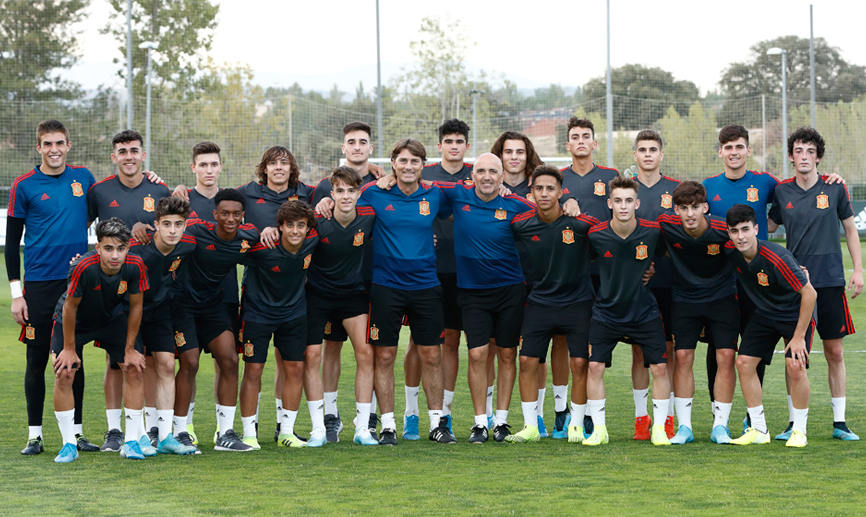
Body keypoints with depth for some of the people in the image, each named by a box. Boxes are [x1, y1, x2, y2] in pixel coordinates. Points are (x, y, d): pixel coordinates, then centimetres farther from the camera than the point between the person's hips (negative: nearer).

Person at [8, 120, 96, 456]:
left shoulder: (83, 177, 7)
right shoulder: (24, 186, -1)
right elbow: (12, 242, 1)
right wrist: (16, 293, -4)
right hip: (39, 285, -2)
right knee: (37, 359, 1)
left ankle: (76, 432, 13)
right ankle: (35, 435, 8)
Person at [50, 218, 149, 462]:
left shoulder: (135, 266, -28)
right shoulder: (83, 267, -38)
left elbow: (135, 306, -13)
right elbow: (70, 307, -24)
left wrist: (130, 349, -7)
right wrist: (69, 348, -16)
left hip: (112, 319, 3)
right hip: (73, 322, -3)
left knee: (134, 369, -7)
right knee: (63, 374, -14)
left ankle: (133, 441, 3)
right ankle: (69, 445, -2)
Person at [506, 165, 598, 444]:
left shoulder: (580, 222, -14)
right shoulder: (521, 224, -8)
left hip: (577, 302, -2)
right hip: (539, 301, 2)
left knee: (579, 363, -3)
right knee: (527, 360, -3)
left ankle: (576, 425, 11)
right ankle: (531, 426, 7)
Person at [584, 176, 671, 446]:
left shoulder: (653, 231, -12)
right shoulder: (596, 235, -13)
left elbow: (664, 256, 9)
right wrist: (611, 281, 4)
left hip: (645, 311, 0)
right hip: (606, 311, 0)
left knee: (660, 367, -4)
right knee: (594, 366, -7)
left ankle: (659, 428, 10)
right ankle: (599, 429, 6)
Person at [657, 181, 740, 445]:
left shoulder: (725, 231, -22)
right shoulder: (666, 226, -18)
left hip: (722, 297, -1)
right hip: (684, 299, 1)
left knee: (726, 357, -7)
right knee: (683, 357, -4)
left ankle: (720, 426, 3)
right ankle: (684, 427, 4)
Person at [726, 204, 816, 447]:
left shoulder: (776, 258, -33)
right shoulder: (730, 252, -16)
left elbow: (809, 293, -27)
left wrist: (799, 336, -24)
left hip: (796, 313, -6)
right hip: (763, 314, 6)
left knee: (795, 366, -19)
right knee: (744, 362, -5)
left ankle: (799, 430, -1)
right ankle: (759, 429, 6)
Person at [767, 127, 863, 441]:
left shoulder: (834, 188, 1)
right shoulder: (782, 191, 4)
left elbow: (850, 229, 9)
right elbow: (768, 226, 18)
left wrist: (858, 270, 4)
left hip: (830, 281, -1)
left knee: (834, 351, 2)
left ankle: (839, 422, 10)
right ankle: (794, 423, 7)